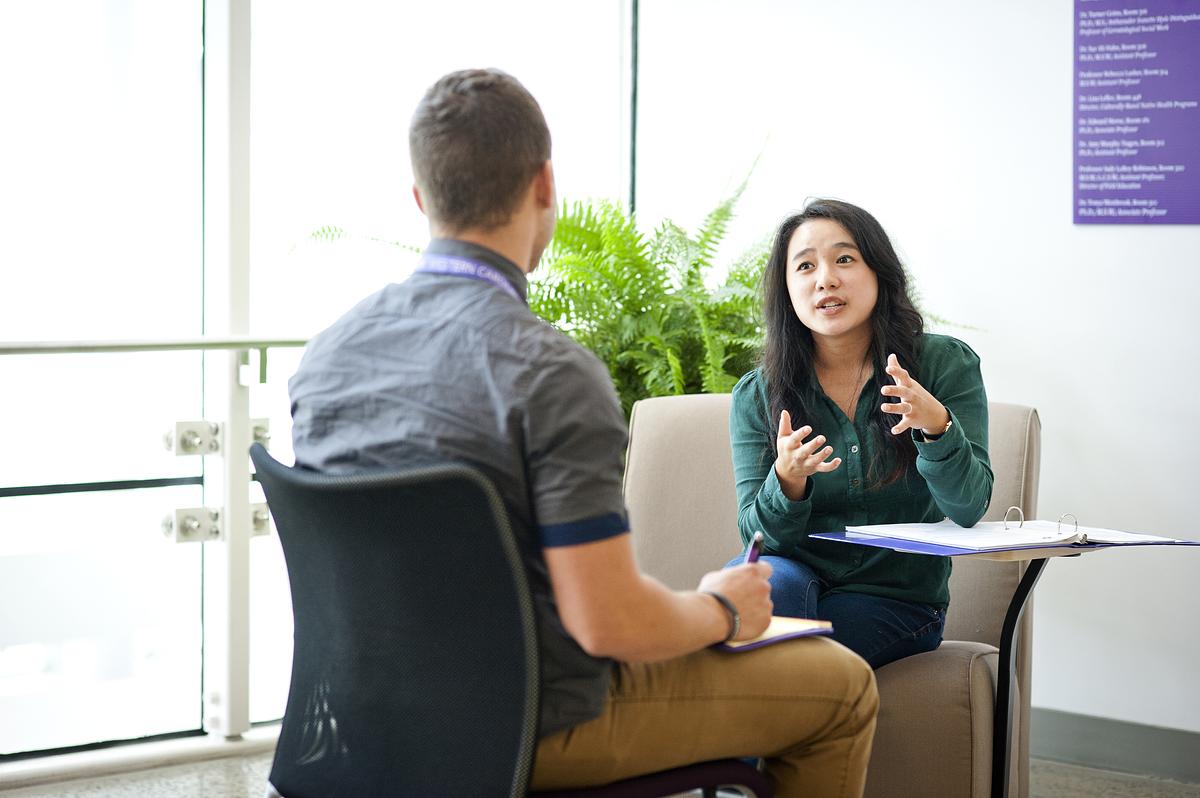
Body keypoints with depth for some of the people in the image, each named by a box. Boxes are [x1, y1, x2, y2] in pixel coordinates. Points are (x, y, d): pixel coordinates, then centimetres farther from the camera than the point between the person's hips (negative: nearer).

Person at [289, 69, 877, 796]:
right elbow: (610, 623, -27)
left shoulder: (325, 354, -3)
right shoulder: (552, 374, -26)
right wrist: (722, 610, -4)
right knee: (843, 686, 11)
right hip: (542, 727, -8)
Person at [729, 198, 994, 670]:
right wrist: (788, 483, -28)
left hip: (896, 601, -2)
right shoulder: (756, 395, 1)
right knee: (771, 576, -32)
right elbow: (759, 535, -5)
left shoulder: (946, 365, -3)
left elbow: (968, 507, -13)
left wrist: (937, 425, -33)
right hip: (800, 582, 2)